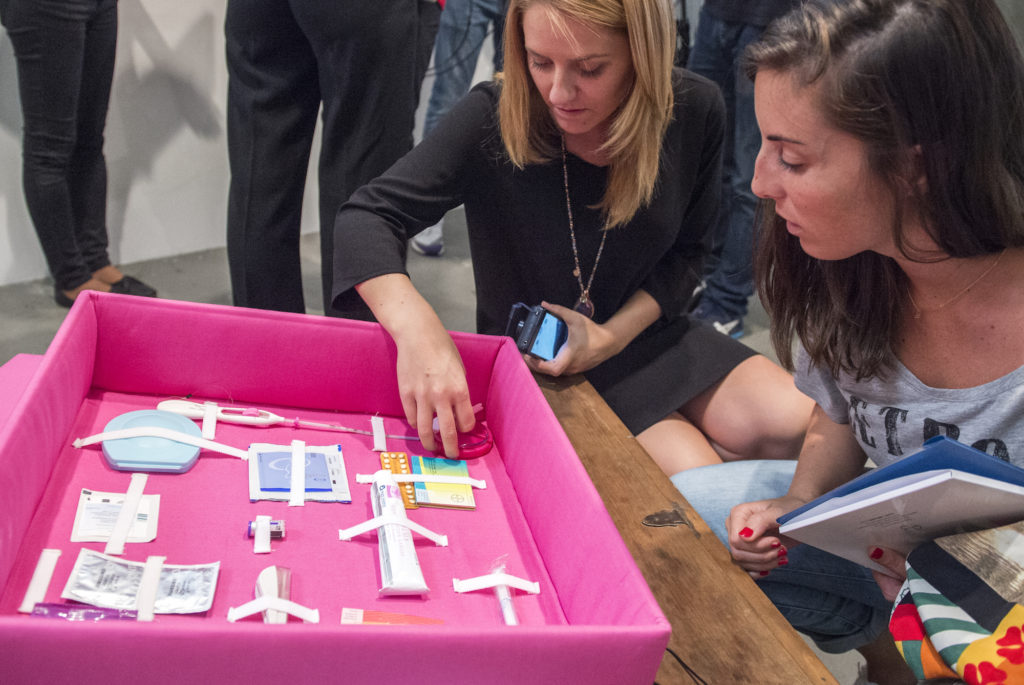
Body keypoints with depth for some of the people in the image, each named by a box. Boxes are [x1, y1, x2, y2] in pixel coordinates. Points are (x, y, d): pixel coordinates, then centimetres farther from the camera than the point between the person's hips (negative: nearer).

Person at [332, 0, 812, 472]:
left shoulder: (695, 112, -13)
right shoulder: (492, 119, -22)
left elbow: (684, 251, 0)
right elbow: (365, 218, -24)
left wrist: (612, 336, -17)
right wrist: (416, 329, -45)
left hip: (644, 331, 4)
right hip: (535, 364, -4)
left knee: (803, 431, -12)